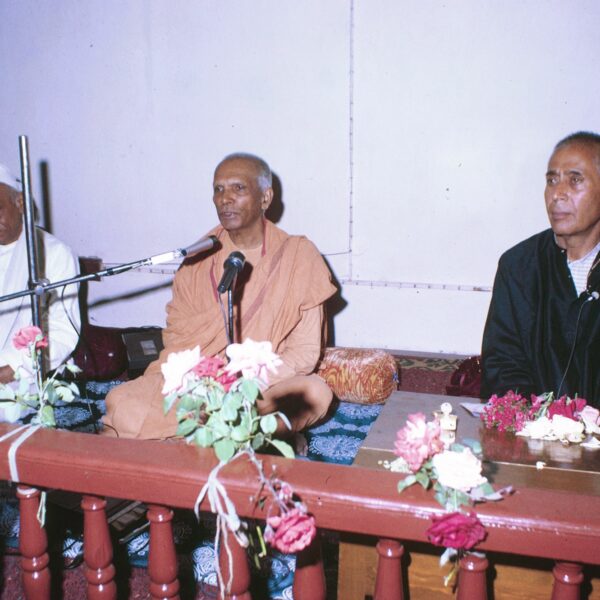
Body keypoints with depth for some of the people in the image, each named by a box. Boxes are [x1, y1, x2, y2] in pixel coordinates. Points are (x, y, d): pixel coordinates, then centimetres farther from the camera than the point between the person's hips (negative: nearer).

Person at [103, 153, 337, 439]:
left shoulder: (298, 256, -6)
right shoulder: (200, 257, 4)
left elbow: (305, 351, -8)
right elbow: (176, 333, 5)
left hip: (270, 384, -1)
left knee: (315, 392, -33)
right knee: (121, 403, -21)